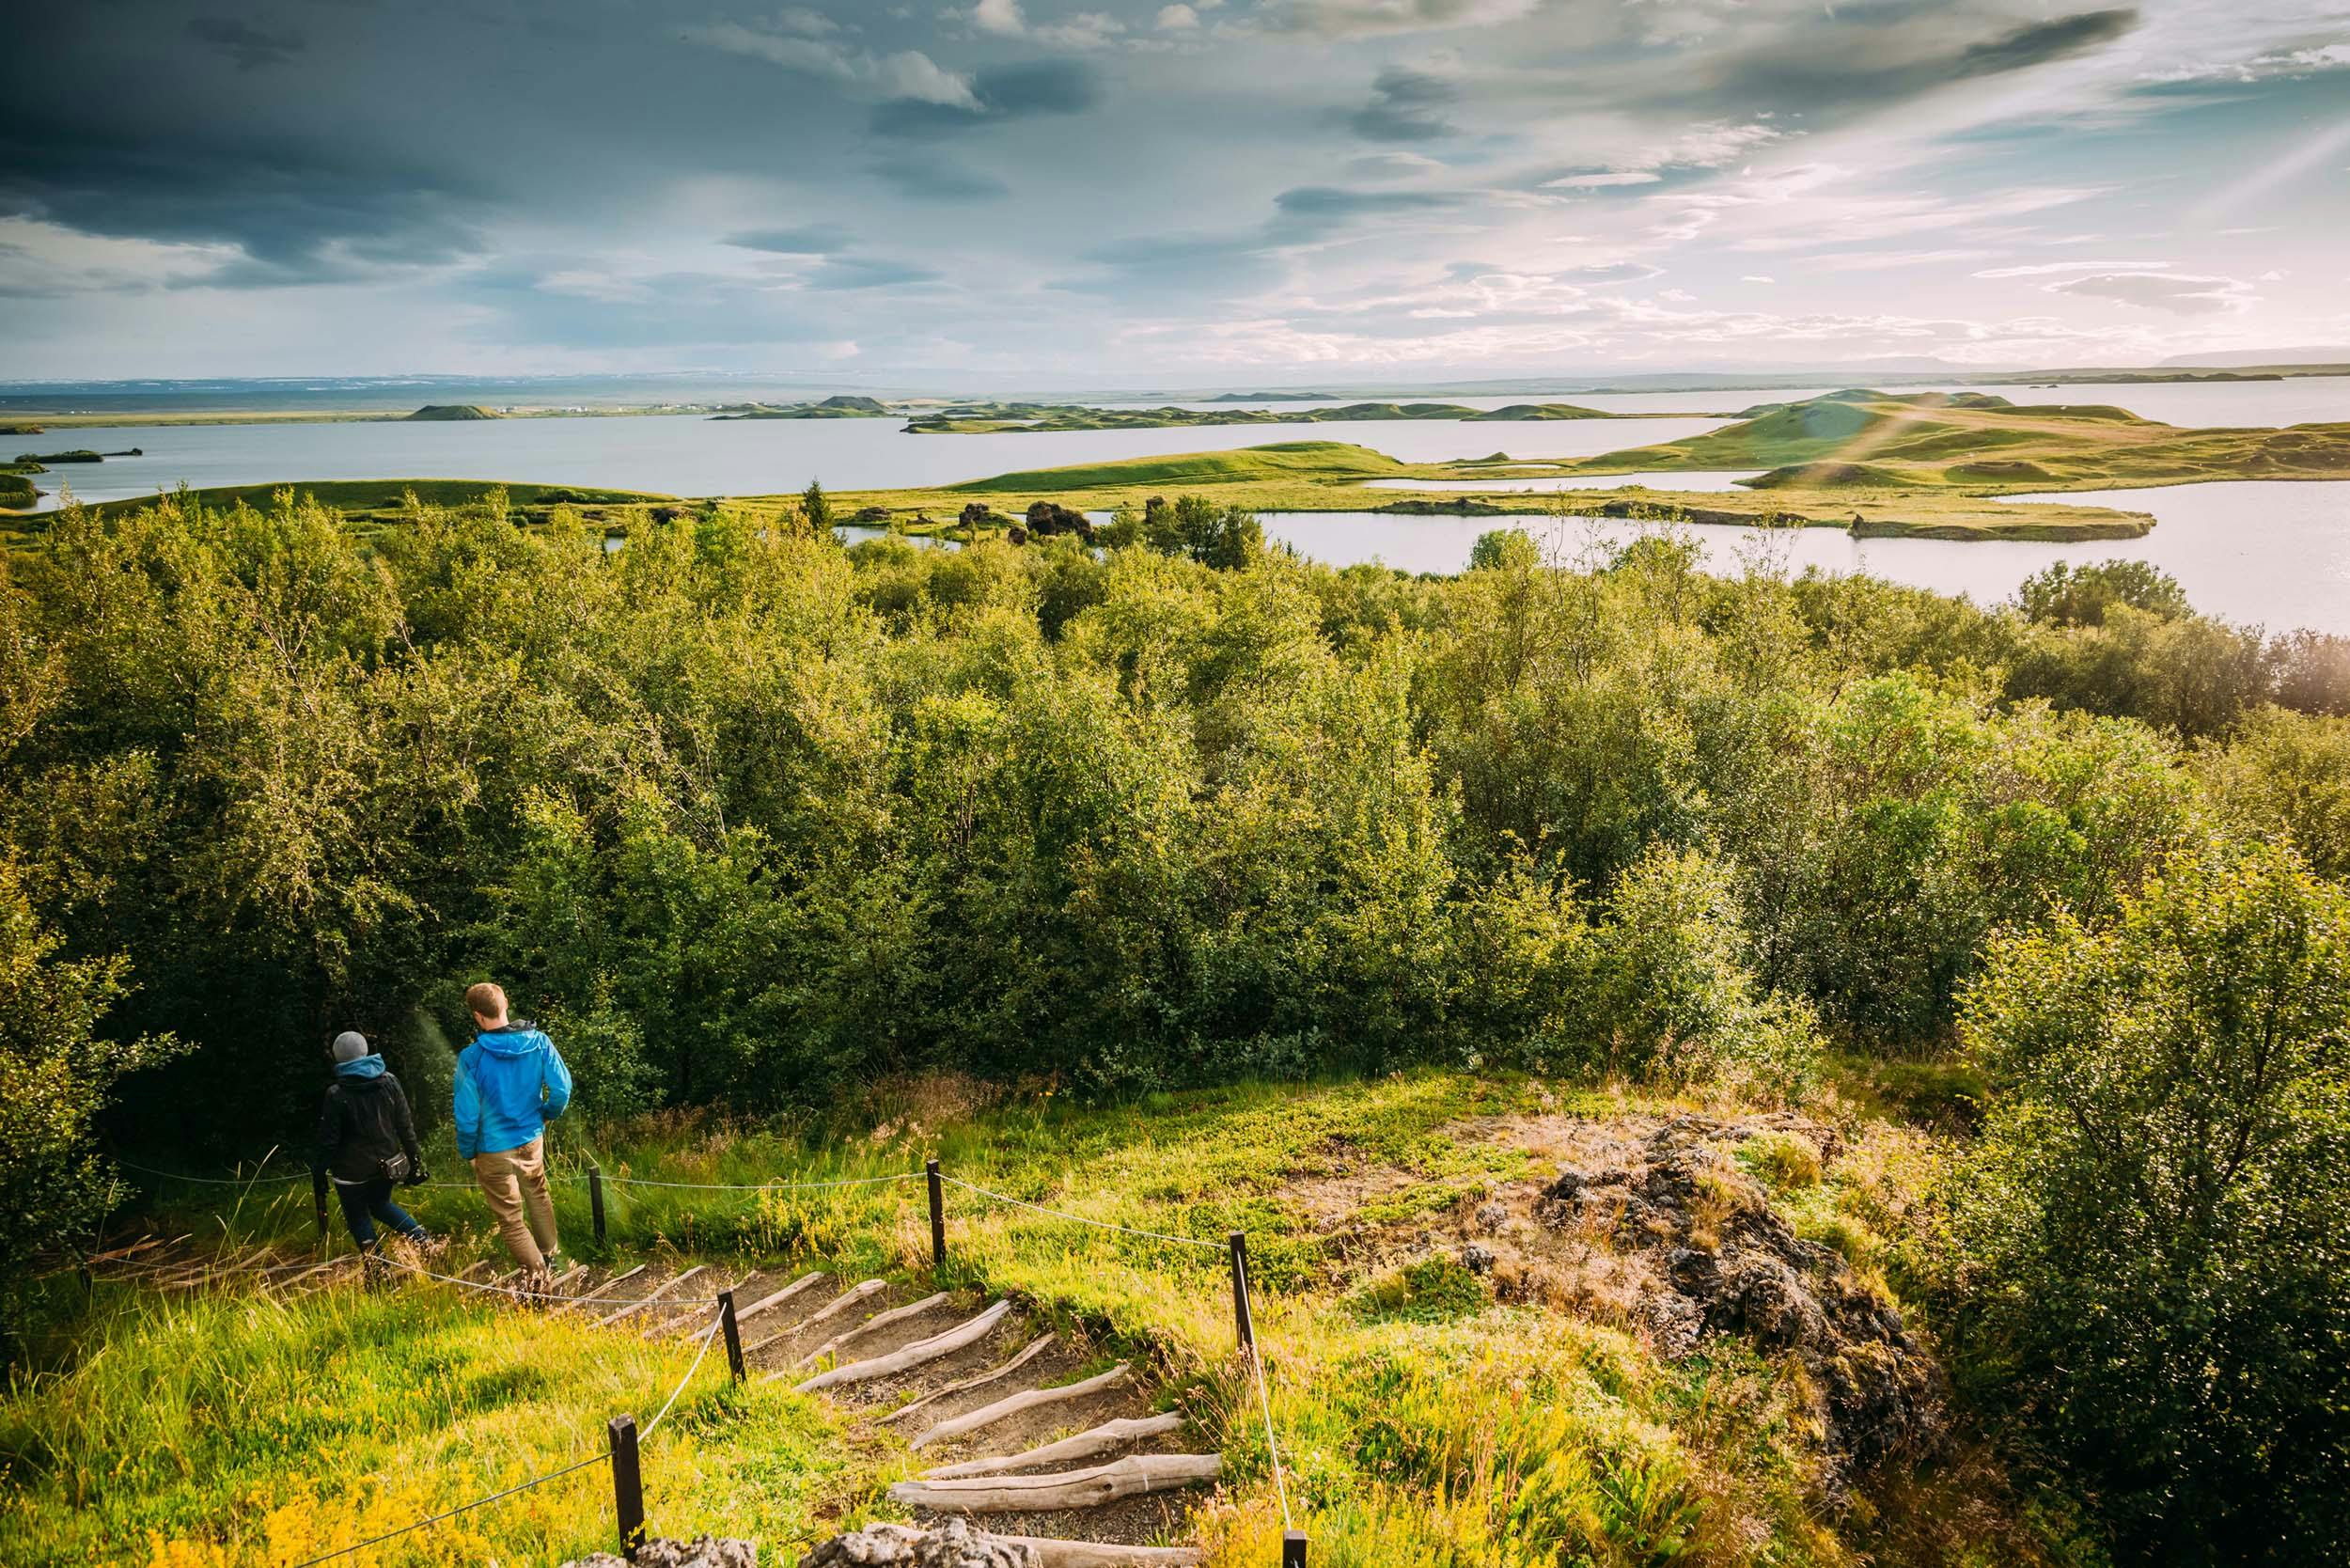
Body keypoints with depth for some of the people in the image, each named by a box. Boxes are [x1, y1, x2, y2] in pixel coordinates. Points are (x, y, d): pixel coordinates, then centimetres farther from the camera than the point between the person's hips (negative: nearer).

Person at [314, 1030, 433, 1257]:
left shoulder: (337, 1094, -16)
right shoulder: (389, 1082, -4)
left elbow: (329, 1139, -12)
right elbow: (405, 1126, 0)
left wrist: (320, 1171, 0)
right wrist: (415, 1160, 8)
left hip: (353, 1172, -5)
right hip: (387, 1164, 5)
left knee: (358, 1217, 12)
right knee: (381, 1205, 26)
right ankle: (423, 1240, 11)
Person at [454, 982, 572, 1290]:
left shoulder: (471, 1058, -22)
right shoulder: (539, 1042, -13)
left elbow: (467, 1114, -17)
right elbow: (562, 1088, -9)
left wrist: (467, 1152, 1)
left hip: (494, 1149, -4)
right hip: (532, 1139, 4)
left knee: (510, 1217, 11)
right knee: (538, 1197, 27)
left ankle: (537, 1275, 16)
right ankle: (550, 1254, 42)